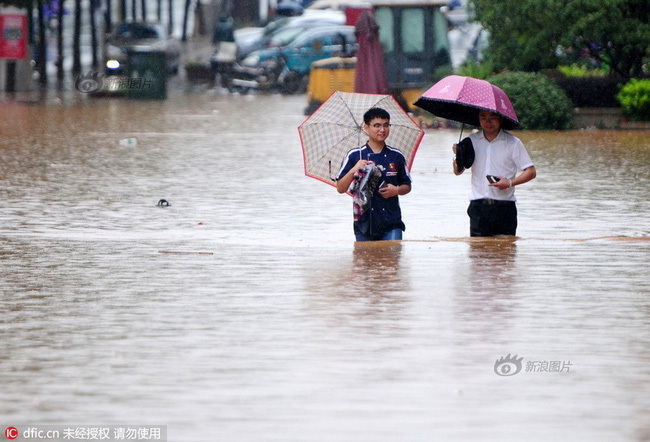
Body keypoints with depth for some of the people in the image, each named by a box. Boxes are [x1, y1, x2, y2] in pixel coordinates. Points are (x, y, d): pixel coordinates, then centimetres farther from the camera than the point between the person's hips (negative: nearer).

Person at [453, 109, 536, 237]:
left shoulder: (512, 143, 1)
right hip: (478, 206, 2)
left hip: (504, 206, -2)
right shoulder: (472, 140, 9)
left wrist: (510, 183, -15)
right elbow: (458, 171, 13)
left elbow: (531, 172, 0)